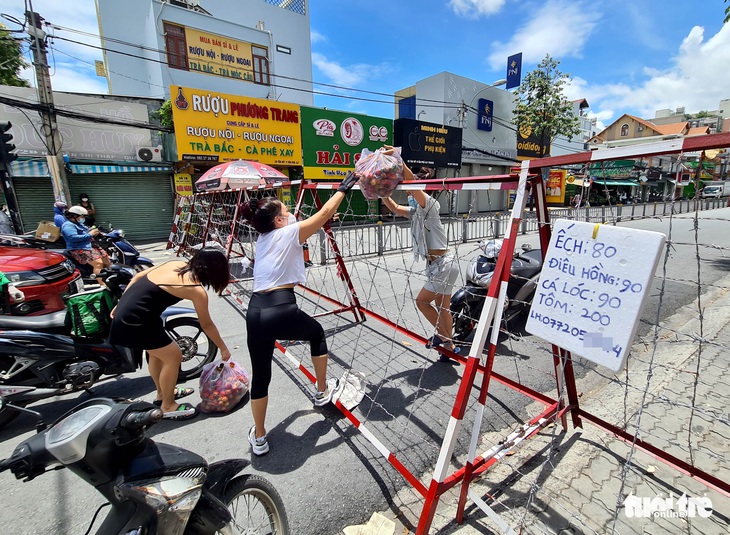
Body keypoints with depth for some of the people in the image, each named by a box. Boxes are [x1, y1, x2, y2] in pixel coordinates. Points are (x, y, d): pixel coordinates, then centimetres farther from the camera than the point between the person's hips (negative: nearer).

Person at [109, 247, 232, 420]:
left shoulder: (176, 264, 5)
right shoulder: (197, 290, -14)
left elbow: (138, 276, 10)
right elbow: (206, 325, -4)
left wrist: (120, 306, 19)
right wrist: (223, 348, 10)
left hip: (125, 310, 9)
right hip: (135, 320, -9)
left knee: (157, 352, 24)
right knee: (174, 356, 4)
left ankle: (163, 393, 44)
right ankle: (168, 407, 21)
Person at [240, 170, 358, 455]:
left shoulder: (262, 239, 19)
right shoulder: (288, 233, 1)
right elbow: (324, 213, 5)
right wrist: (343, 189, 16)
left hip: (255, 313, 6)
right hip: (282, 311, -5)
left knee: (260, 376, 20)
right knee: (317, 333, 27)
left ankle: (259, 437, 34)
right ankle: (322, 392, 39)